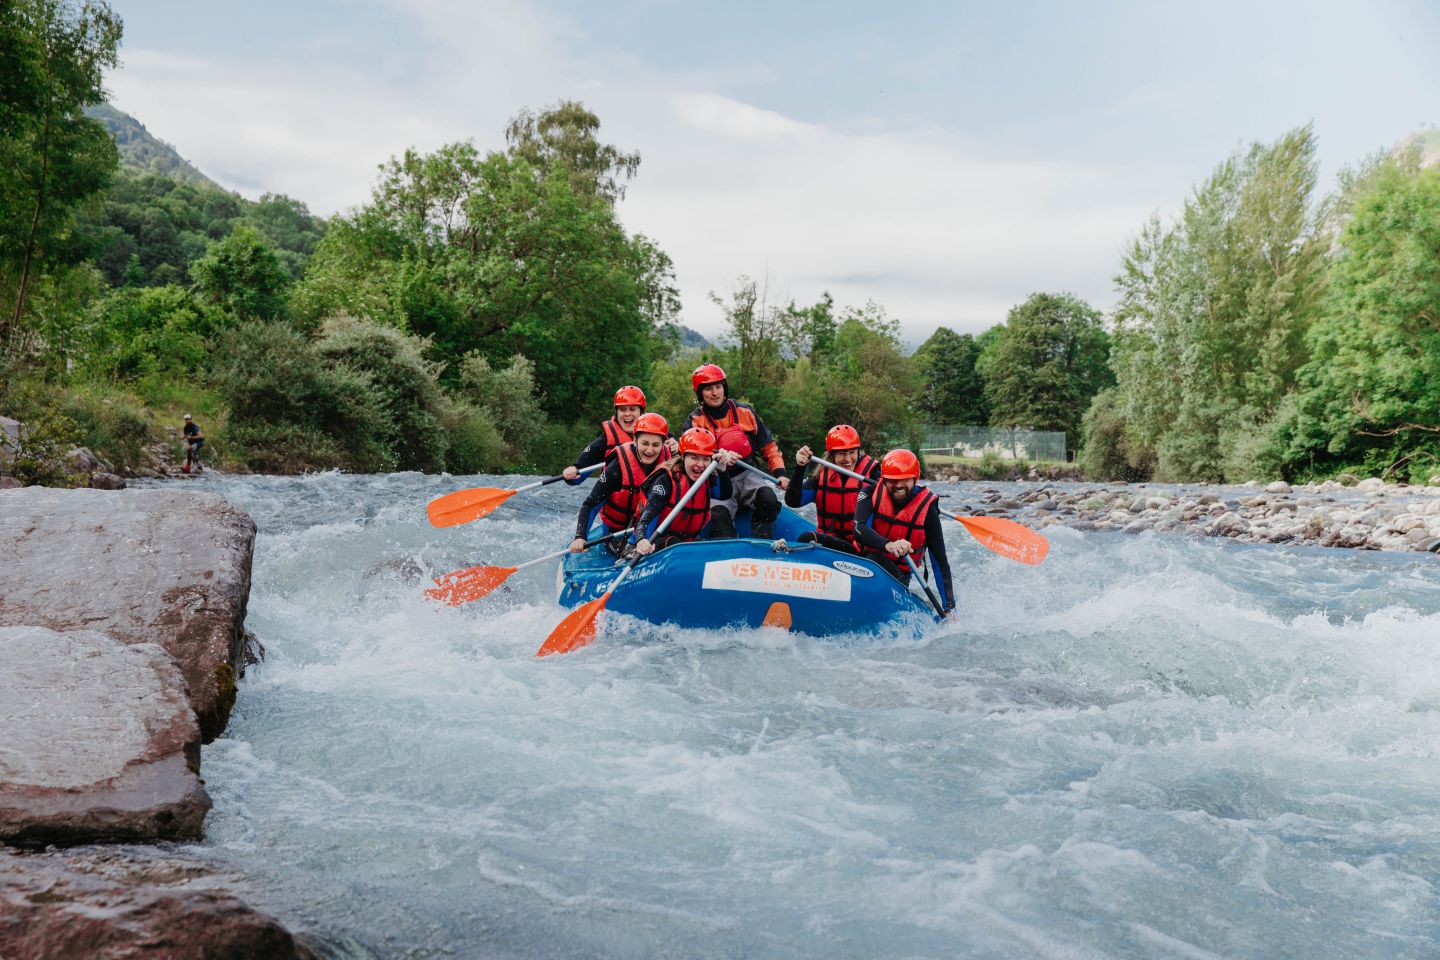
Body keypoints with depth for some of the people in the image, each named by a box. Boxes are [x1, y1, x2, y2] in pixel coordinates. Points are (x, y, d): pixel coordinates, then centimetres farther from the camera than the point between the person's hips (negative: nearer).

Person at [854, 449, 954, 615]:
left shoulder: (926, 508, -10)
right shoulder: (871, 493, -7)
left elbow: (940, 560, -8)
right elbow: (859, 529, -25)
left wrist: (948, 606, -13)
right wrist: (888, 545, -45)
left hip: (898, 572, -2)